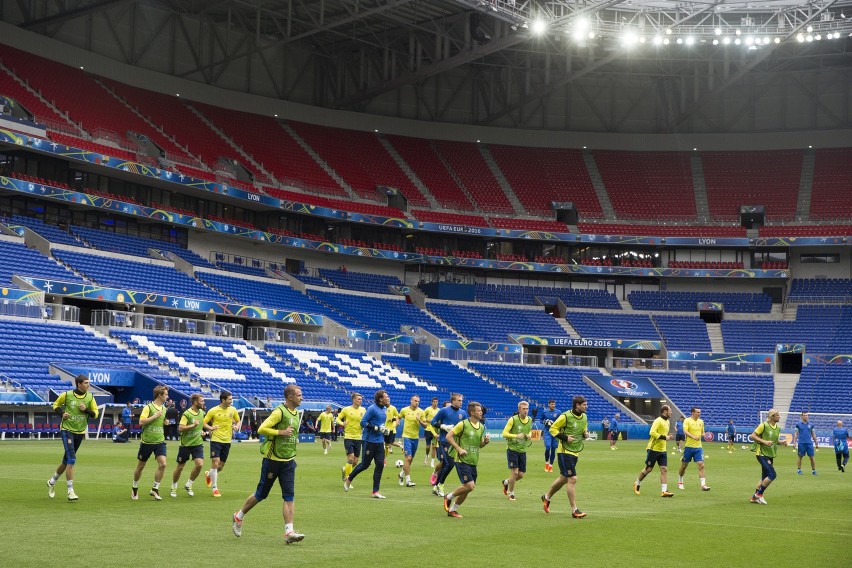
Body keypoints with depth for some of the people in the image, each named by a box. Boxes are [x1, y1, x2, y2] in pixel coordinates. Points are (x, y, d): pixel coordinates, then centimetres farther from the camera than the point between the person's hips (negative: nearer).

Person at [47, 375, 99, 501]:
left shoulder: (90, 397, 0)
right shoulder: (67, 395, -7)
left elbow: (95, 414, 2)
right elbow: (56, 405, 9)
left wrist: (86, 410, -16)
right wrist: (61, 413, -9)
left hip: (80, 432, 4)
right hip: (67, 430, -4)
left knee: (66, 461, 15)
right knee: (71, 460, -15)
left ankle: (52, 482, 38)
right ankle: (70, 491, -12)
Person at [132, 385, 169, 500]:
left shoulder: (164, 408, 9)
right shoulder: (148, 407, -11)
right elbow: (141, 422, -22)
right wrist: (155, 416, -22)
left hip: (159, 442, 4)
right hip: (147, 442, -4)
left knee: (163, 464, -15)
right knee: (140, 466, 10)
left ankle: (155, 489, -4)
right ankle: (134, 488, 31)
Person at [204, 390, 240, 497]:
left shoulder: (233, 410, 2)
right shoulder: (213, 411, -9)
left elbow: (238, 421, 17)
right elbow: (204, 422, -2)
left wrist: (236, 427, -5)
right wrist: (210, 428, -21)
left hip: (227, 441, 4)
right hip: (216, 440, -4)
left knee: (221, 466, 12)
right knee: (215, 463, -12)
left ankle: (208, 474, 43)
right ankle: (215, 488, -2)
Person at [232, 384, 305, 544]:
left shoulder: (296, 413, 11)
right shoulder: (279, 412, -16)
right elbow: (261, 429, -21)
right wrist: (281, 432, -24)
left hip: (288, 461, 7)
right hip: (272, 459, -7)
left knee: (290, 497, -5)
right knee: (261, 494, 7)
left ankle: (289, 532, -8)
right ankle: (239, 517, 29)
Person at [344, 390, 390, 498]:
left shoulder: (384, 409, 11)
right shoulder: (372, 408, -14)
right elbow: (363, 422, -16)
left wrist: (384, 430, 8)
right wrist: (377, 428, -20)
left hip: (380, 442, 7)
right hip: (370, 440, -7)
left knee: (380, 465, -1)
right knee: (365, 464, 3)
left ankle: (375, 491, 5)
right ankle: (348, 479, 27)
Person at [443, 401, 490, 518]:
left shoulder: (481, 427, 11)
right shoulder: (463, 424, -11)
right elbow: (448, 436, -9)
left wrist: (485, 442, -1)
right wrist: (459, 449, -15)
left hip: (473, 462, 7)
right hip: (462, 460, -7)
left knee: (467, 488, 6)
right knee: (469, 485, -15)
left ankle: (452, 509, 22)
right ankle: (448, 497, 8)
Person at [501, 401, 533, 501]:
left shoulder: (530, 420, 4)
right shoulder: (513, 419, -13)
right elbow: (504, 433, -13)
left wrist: (529, 436, -2)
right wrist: (516, 436, -27)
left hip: (522, 450, 6)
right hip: (512, 449, -6)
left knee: (521, 474, 6)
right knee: (514, 472, -11)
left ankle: (506, 482, 35)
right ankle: (511, 493, 10)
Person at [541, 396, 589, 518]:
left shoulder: (584, 417, 8)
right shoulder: (566, 416, -15)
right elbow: (553, 429, -9)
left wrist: (585, 434, 1)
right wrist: (565, 438, -19)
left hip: (575, 452, 8)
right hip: (565, 451, -8)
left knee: (563, 478, 18)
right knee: (572, 479, -12)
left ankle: (547, 497, 39)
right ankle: (574, 510, -7)